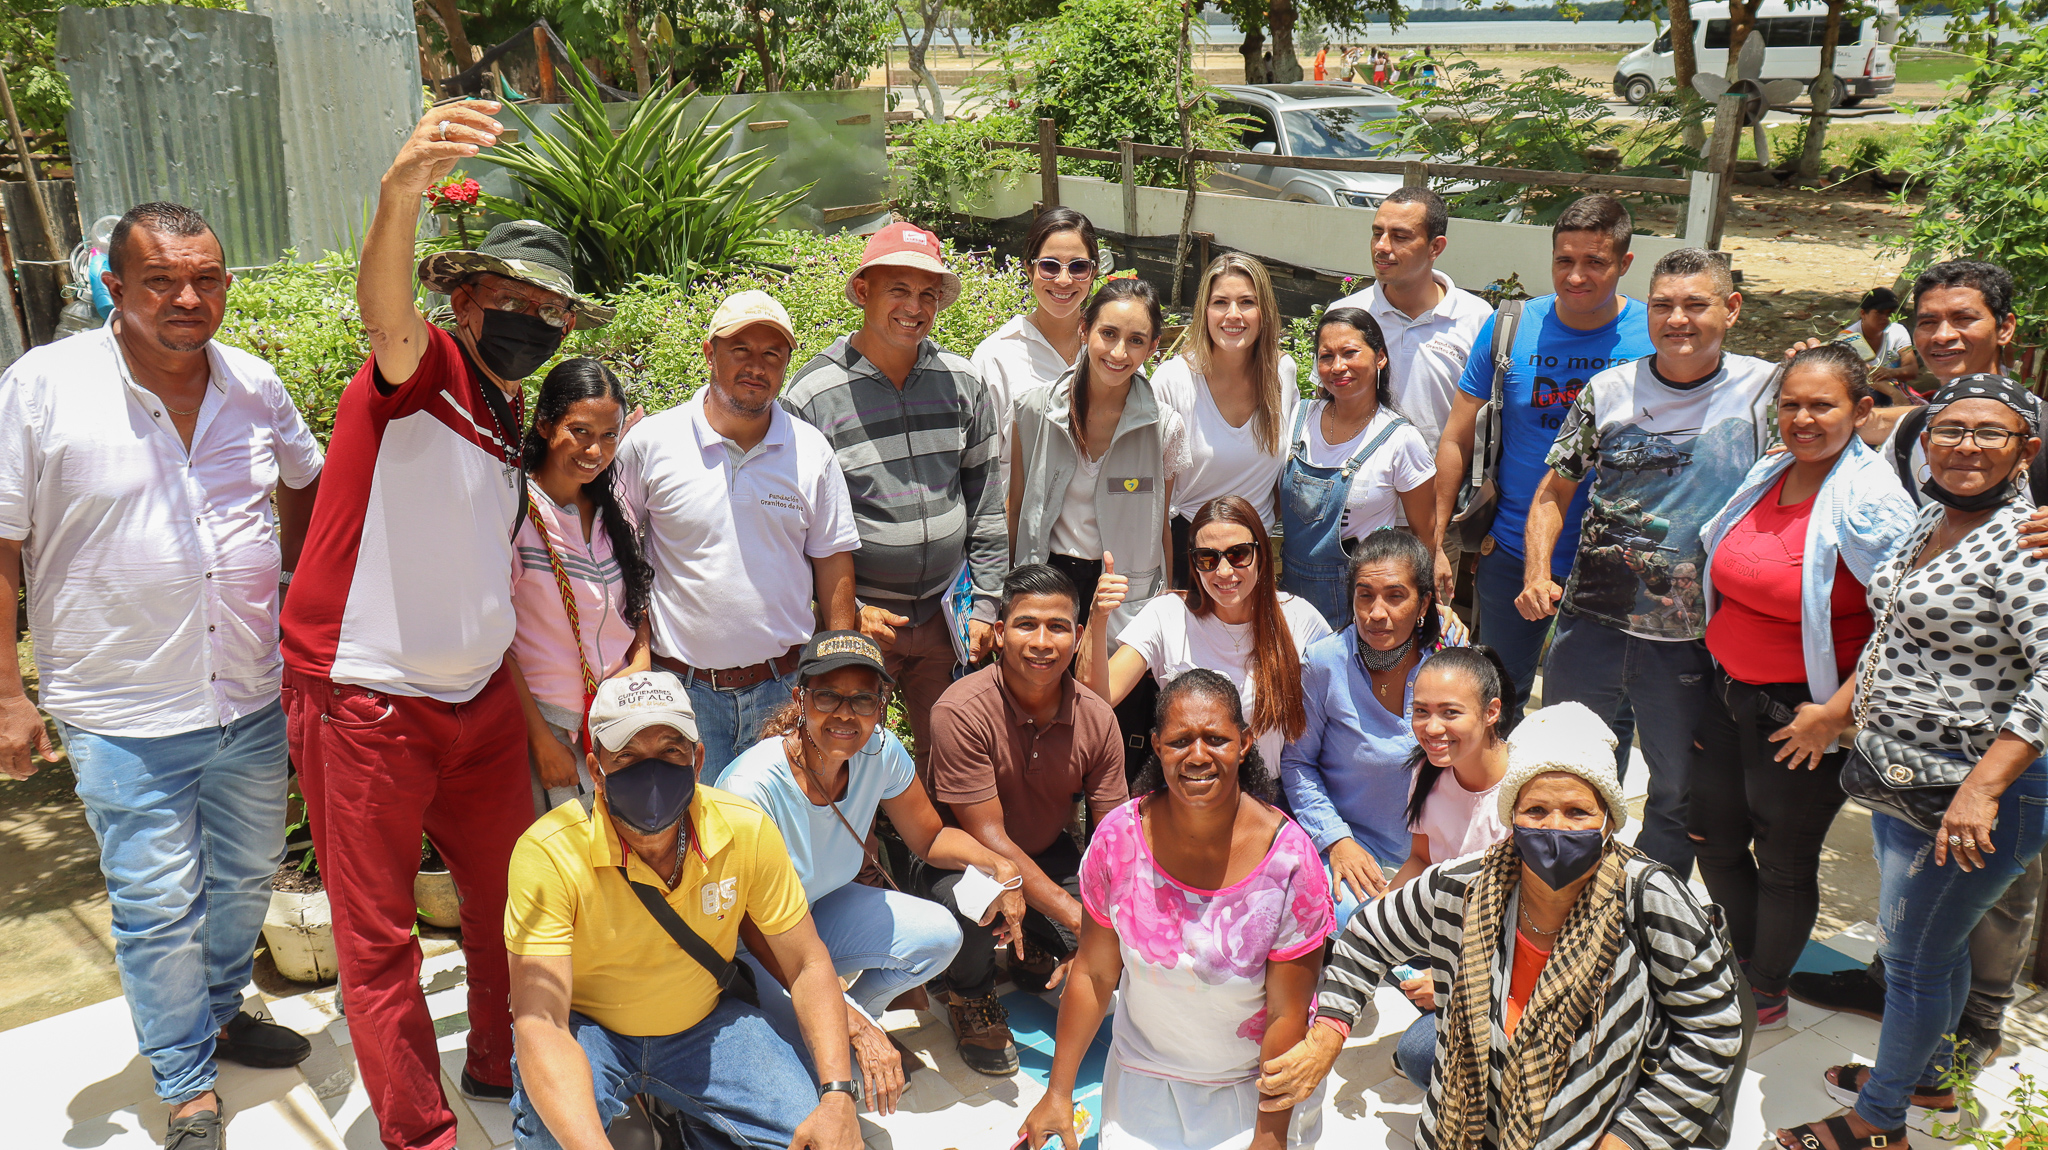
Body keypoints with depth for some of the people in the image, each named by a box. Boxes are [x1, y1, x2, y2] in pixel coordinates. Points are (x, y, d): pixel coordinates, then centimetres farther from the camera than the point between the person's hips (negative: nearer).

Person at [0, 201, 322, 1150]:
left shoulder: (255, 386, 0)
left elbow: (306, 483, 19)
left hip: (252, 698, 5)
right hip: (123, 715, -4)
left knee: (246, 876, 20)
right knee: (157, 907, 4)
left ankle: (219, 1010, 46)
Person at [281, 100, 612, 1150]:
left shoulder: (510, 422, 13)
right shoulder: (425, 371, -11)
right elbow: (383, 308, -36)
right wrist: (401, 189, -54)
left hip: (480, 694, 8)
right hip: (367, 701, -8)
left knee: (512, 897, 17)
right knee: (379, 939, 5)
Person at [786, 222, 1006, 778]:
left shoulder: (963, 383, 3)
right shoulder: (814, 394, -9)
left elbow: (987, 503, 8)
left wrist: (985, 604, 5)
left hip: (947, 612, 3)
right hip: (856, 618, -3)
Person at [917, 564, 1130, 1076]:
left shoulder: (1097, 718, -11)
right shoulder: (962, 710, -26)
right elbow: (988, 838, -26)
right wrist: (1077, 916, -32)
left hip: (1049, 857, 5)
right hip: (960, 859, -4)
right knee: (975, 901, -39)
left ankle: (1038, 951, 18)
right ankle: (969, 994, -2)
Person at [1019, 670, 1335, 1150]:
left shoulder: (1289, 858, -22)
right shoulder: (1119, 838, -16)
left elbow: (1287, 1016, -15)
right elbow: (1094, 974, -5)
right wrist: (1058, 1092, -2)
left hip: (1257, 1081, -1)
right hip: (1144, 1072, 2)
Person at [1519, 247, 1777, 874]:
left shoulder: (1763, 390, -5)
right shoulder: (1608, 390, 1)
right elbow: (1554, 492, 7)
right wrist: (1537, 574, -5)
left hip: (1692, 639, -1)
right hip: (1589, 620, 2)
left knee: (1679, 798, 13)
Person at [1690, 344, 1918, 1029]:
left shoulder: (1871, 502, -19)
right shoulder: (1767, 474, 3)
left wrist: (1835, 711, -20)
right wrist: (1719, 667, 14)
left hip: (1801, 715, -7)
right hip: (1729, 692, 7)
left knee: (1785, 862, 11)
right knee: (1714, 838, 18)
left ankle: (1767, 997, 33)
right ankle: (1743, 967, 42)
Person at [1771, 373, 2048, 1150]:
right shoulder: (1933, 519, 8)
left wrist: (1982, 788, -32)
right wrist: (1842, 708, 21)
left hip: (1975, 792, -8)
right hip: (1896, 770, 9)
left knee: (1915, 956, 6)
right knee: (1924, 939, 24)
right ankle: (1927, 1083, 44)